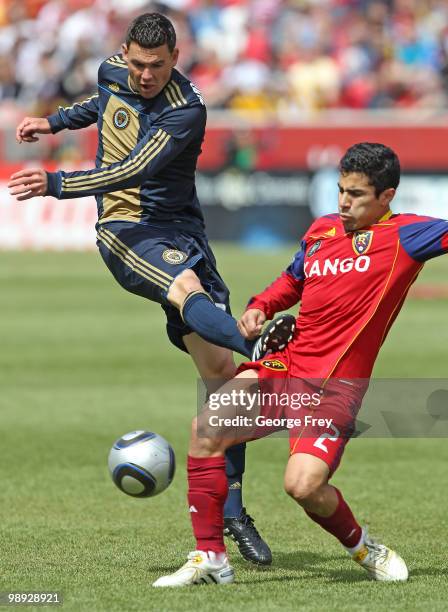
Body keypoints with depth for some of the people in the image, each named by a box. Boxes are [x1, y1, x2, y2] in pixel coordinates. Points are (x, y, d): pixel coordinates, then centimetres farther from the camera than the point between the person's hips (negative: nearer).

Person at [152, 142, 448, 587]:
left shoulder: (404, 235, -4)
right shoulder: (321, 231, 14)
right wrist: (260, 307, 12)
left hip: (334, 391, -6)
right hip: (284, 367, 6)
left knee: (303, 484, -25)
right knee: (206, 426, -16)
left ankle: (362, 548, 8)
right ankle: (210, 558, -5)